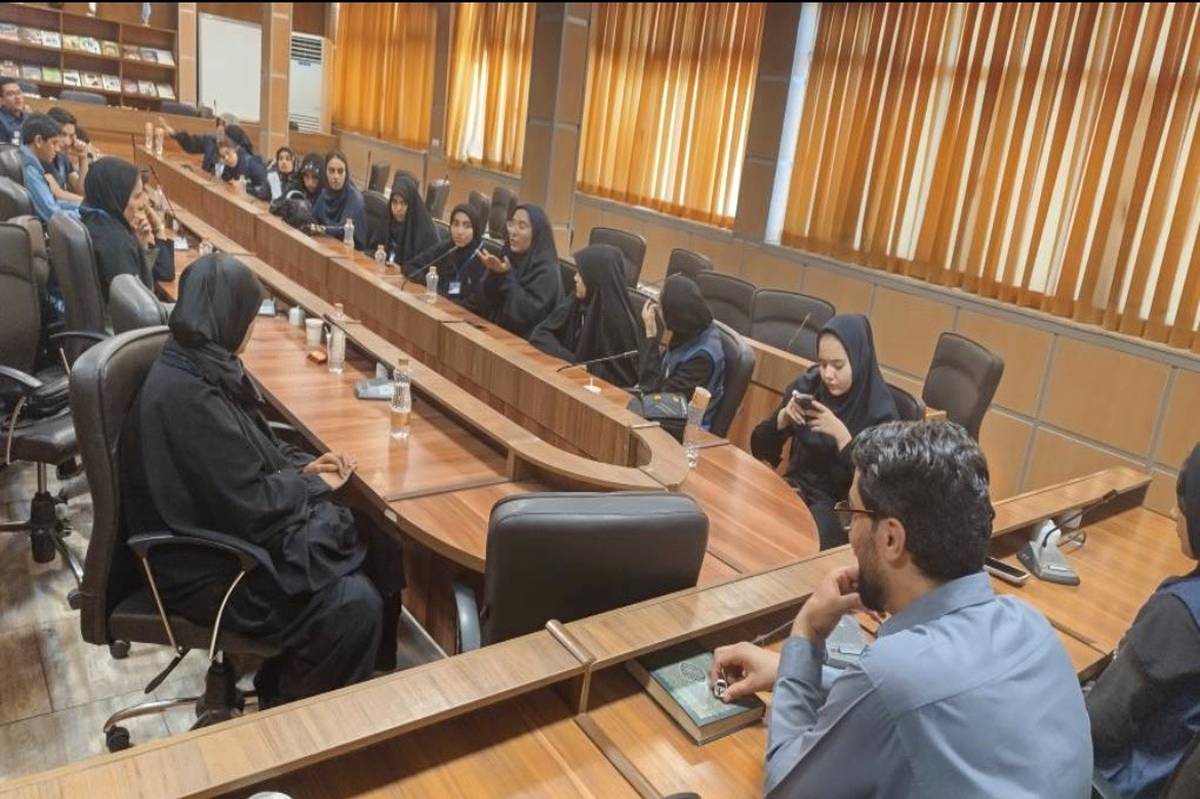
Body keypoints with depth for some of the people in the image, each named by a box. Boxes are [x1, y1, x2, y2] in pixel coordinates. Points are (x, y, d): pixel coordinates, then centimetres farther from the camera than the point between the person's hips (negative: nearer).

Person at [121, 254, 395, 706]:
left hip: (222, 526, 10)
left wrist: (303, 465, 2)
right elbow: (251, 504, -24)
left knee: (374, 549, 1)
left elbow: (251, 449, 17)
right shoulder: (186, 395, -27)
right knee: (354, 608, -18)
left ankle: (287, 682, 17)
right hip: (203, 564, -10)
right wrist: (313, 486, -8)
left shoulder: (199, 366, 3)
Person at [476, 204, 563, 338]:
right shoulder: (508, 257, 5)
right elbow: (485, 309, 3)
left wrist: (505, 276, -20)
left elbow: (528, 315, -21)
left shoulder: (546, 270, -13)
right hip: (497, 334, 6)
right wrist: (494, 274, -12)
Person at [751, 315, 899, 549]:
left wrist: (840, 434, -25)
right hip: (797, 488, 4)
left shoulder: (880, 413, -11)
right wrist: (783, 416, -15)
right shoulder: (806, 386, -1)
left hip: (842, 508, -4)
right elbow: (759, 450, 3)